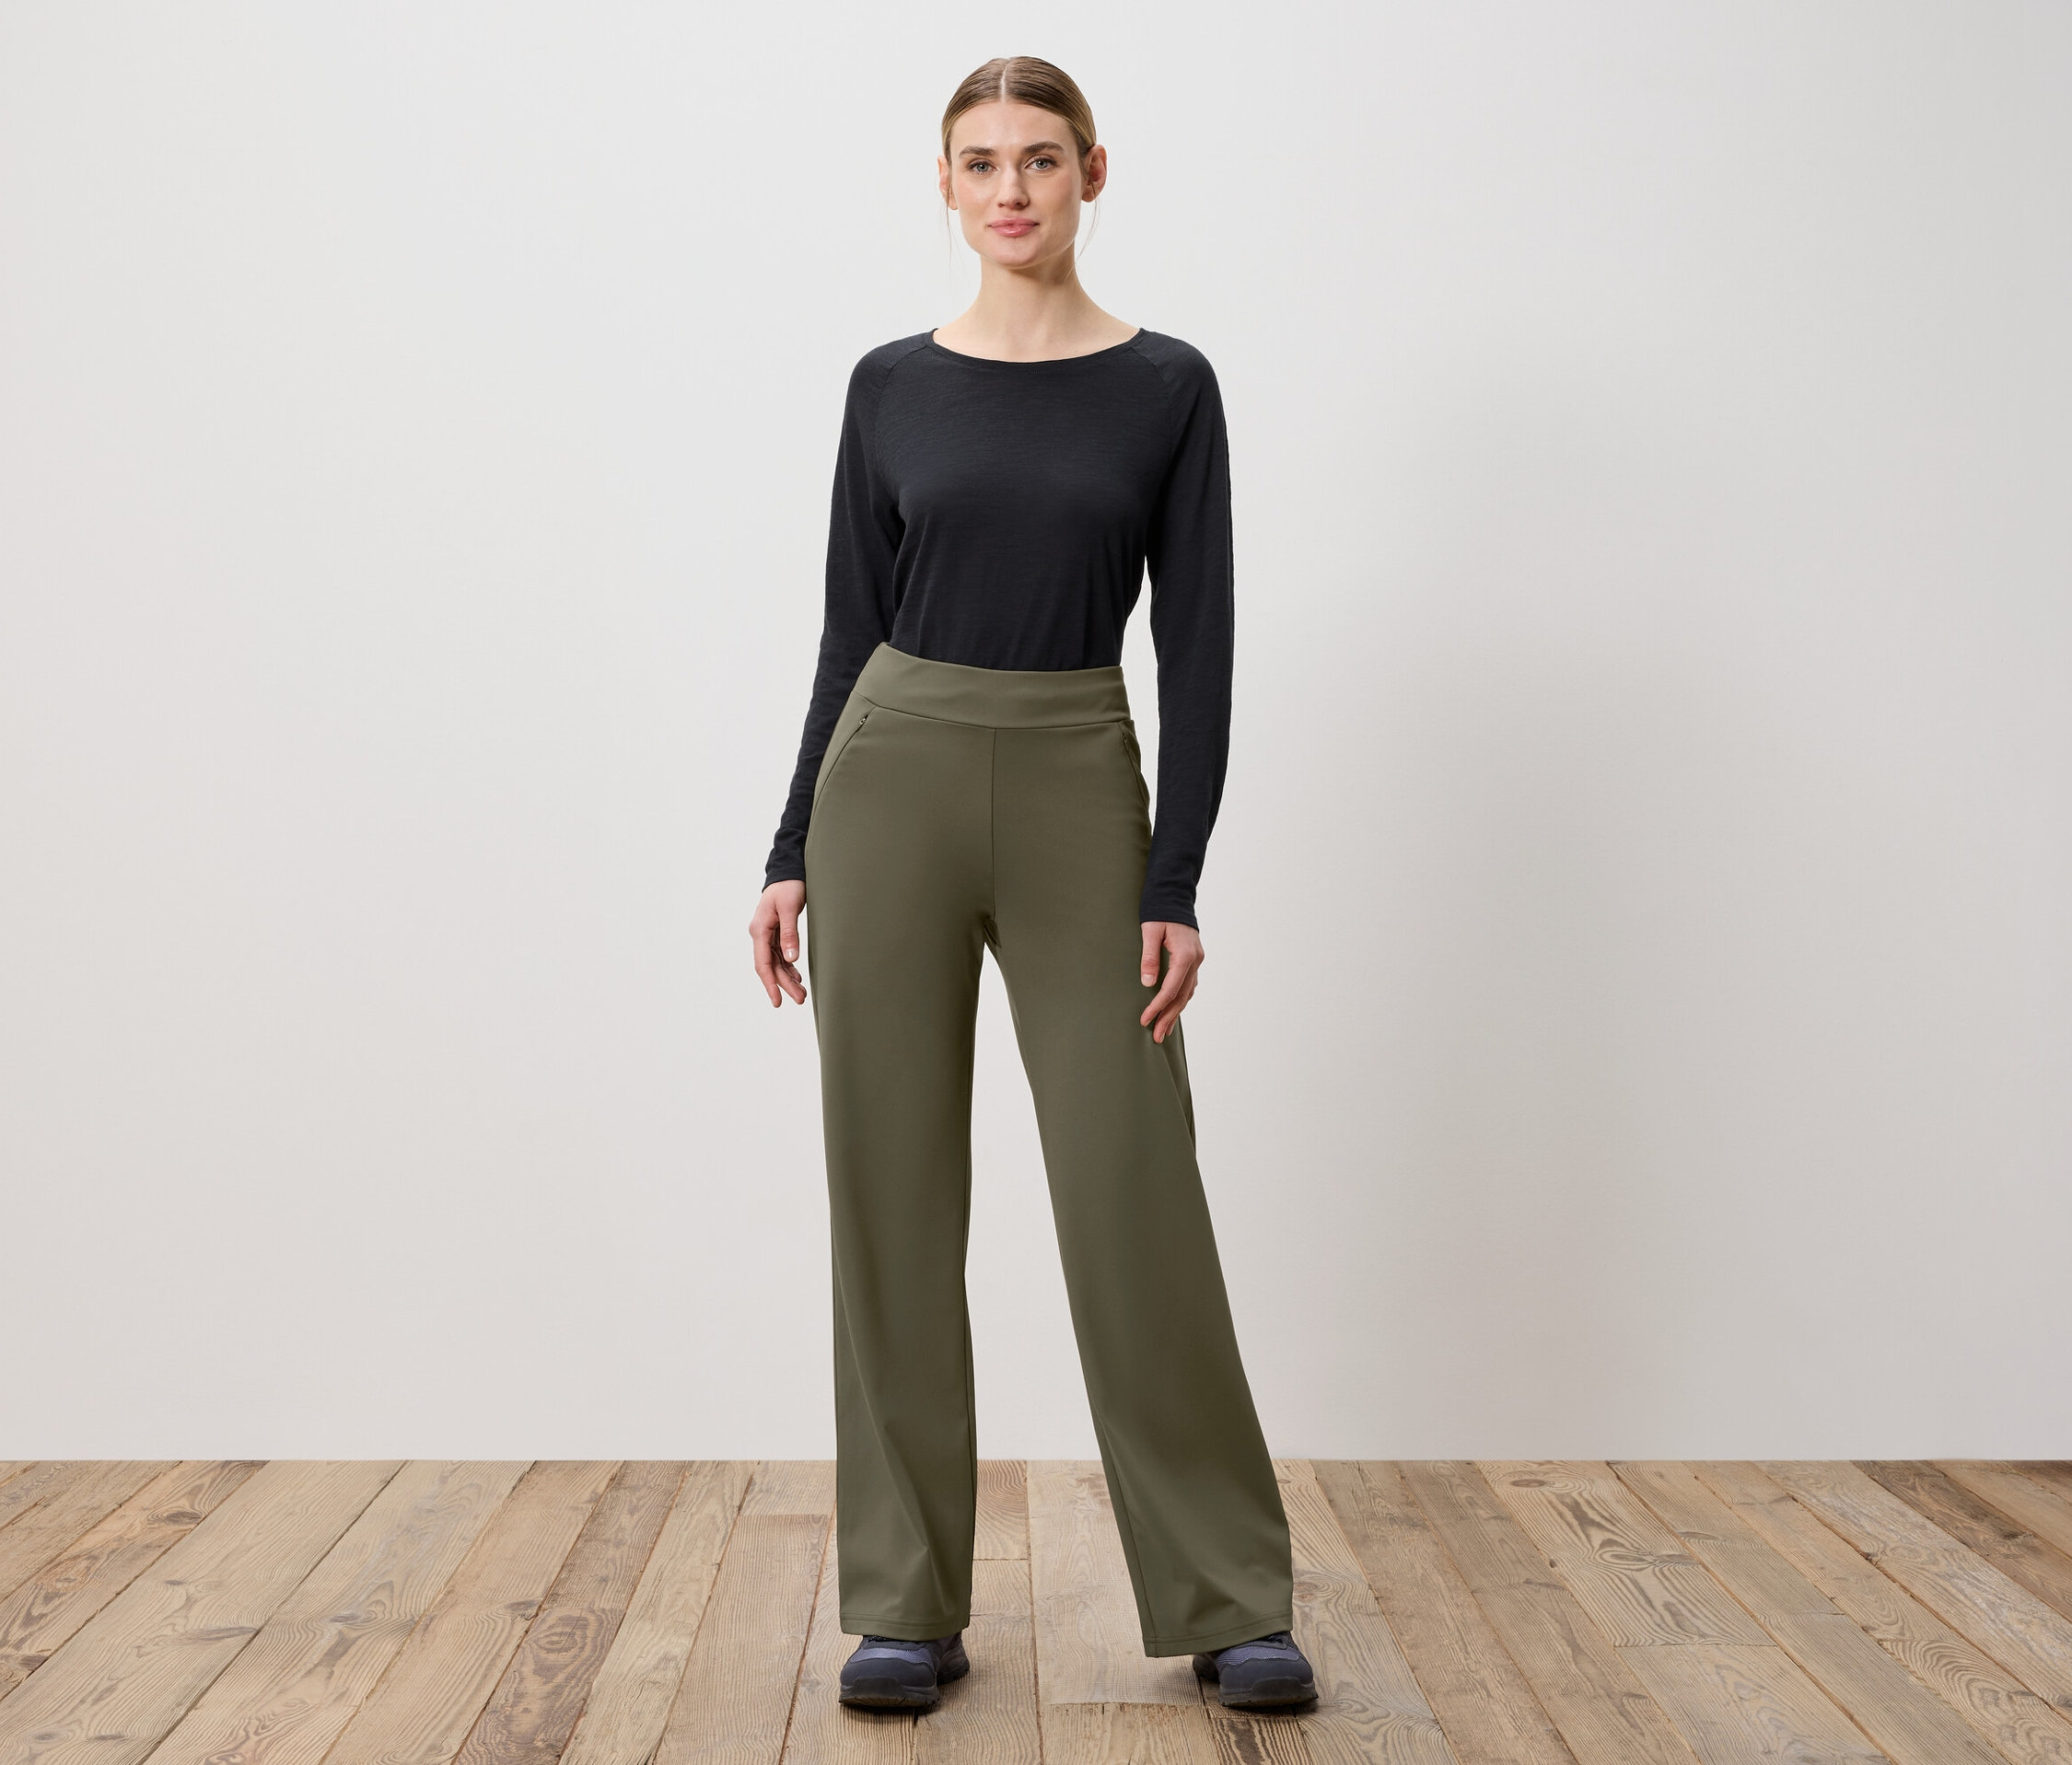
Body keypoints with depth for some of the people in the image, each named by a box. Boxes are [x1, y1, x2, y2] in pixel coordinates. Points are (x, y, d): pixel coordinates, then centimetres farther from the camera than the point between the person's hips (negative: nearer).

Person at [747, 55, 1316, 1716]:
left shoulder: (1167, 386, 2)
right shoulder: (892, 384, 7)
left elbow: (1198, 648, -2)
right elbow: (850, 632, 8)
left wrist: (1180, 882, -9)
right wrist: (793, 851, 2)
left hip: (1081, 797, -2)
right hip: (895, 782, 2)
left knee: (1135, 1196, -1)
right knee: (896, 1196, 4)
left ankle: (1231, 1599, 15)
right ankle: (906, 1601, 18)